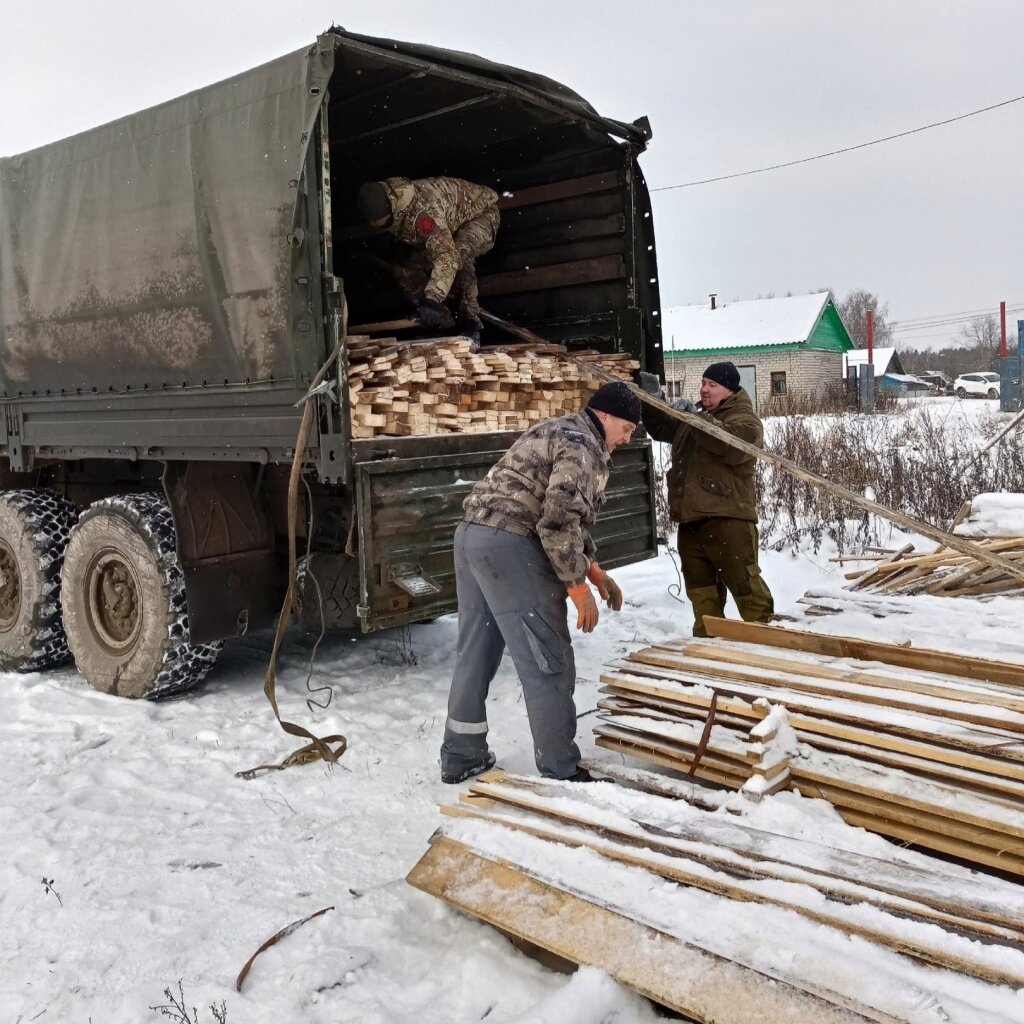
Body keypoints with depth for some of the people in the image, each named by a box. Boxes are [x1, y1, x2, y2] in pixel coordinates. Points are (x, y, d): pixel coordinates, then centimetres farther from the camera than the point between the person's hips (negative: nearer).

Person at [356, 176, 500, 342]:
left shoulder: (423, 209, -43)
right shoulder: (385, 209, -16)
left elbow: (448, 255, -54)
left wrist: (432, 300, -62)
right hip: (452, 224, 8)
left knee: (459, 253, -40)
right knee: (406, 270, -8)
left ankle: (470, 324, -24)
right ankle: (443, 325, 3)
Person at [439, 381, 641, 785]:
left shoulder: (559, 432, 25)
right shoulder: (584, 446, -7)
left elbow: (563, 514, 29)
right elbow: (559, 521, -18)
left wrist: (594, 569, 24)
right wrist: (579, 587, -10)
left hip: (472, 534, 11)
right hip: (509, 545, -10)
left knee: (476, 651, 17)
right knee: (547, 660, -3)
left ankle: (461, 756, 27)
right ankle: (561, 771, 5)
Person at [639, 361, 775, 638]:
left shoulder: (745, 420, -3)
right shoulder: (694, 419, 23)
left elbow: (731, 442, -24)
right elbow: (661, 428, 28)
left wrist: (696, 418, -27)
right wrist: (651, 399, 10)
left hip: (727, 519, -8)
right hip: (691, 520, 8)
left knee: (744, 584, -5)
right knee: (701, 590, 12)